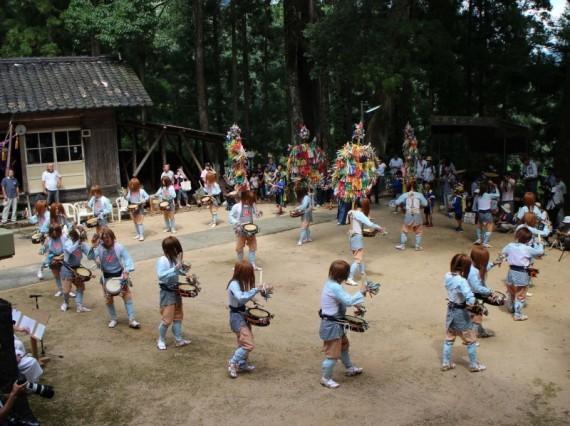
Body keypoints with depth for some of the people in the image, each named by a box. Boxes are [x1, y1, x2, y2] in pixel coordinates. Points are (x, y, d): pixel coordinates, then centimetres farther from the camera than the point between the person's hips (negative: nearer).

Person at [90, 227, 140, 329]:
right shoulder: (99, 249, -8)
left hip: (120, 275, -2)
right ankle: (113, 319, 31)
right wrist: (93, 247, -34)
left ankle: (132, 320, 2)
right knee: (108, 299, 11)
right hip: (107, 277, 2)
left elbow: (127, 259, -13)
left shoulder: (119, 247, -13)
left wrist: (127, 271, -25)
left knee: (127, 296, -4)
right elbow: (90, 257, -18)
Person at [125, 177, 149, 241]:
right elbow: (128, 199, 1)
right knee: (135, 222, 13)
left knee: (140, 222, -9)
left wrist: (143, 201, -24)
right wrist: (125, 196, -18)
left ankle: (141, 235, -8)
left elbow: (147, 197, -8)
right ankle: (137, 234, 23)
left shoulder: (141, 191, -13)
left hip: (140, 208, -5)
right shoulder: (130, 191, 0)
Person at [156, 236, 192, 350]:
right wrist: (175, 268, -34)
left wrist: (184, 269, -8)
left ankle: (179, 340, 28)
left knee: (178, 316, 16)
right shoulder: (162, 261, -20)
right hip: (167, 292, -8)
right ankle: (161, 340, 21)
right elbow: (161, 276, -29)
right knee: (167, 318, -1)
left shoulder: (176, 259, 0)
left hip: (176, 290, 8)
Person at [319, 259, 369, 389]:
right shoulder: (335, 287, -28)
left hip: (335, 323, 11)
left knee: (344, 345, 28)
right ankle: (325, 378, 17)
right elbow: (349, 301, -30)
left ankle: (350, 368, 46)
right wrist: (360, 292, -17)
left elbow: (343, 300, 10)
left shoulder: (331, 283, 4)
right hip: (331, 325, -11)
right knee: (333, 353, 1)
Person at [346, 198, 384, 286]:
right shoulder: (359, 214, -18)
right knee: (358, 259, -8)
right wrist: (379, 228, -12)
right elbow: (369, 224, -25)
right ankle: (350, 278, -13)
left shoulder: (353, 212, 8)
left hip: (353, 236, 9)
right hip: (357, 237, -9)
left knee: (360, 255, 27)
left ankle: (362, 272, 46)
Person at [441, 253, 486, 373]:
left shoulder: (447, 276, -7)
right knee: (471, 340, 14)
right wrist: (475, 303, -14)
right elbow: (470, 300, -34)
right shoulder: (462, 281, -29)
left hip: (451, 310, 7)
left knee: (449, 339, 20)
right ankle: (474, 365, 27)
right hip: (461, 312, -6)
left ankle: (446, 363, 29)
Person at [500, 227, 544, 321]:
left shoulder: (510, 246, -3)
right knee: (520, 295, 5)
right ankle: (518, 314, 9)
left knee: (510, 292, 24)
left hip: (511, 272, 6)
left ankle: (510, 308, 45)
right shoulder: (527, 249, -17)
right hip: (522, 274, -5)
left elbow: (503, 253, 13)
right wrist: (539, 244, 8)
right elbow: (540, 251, -9)